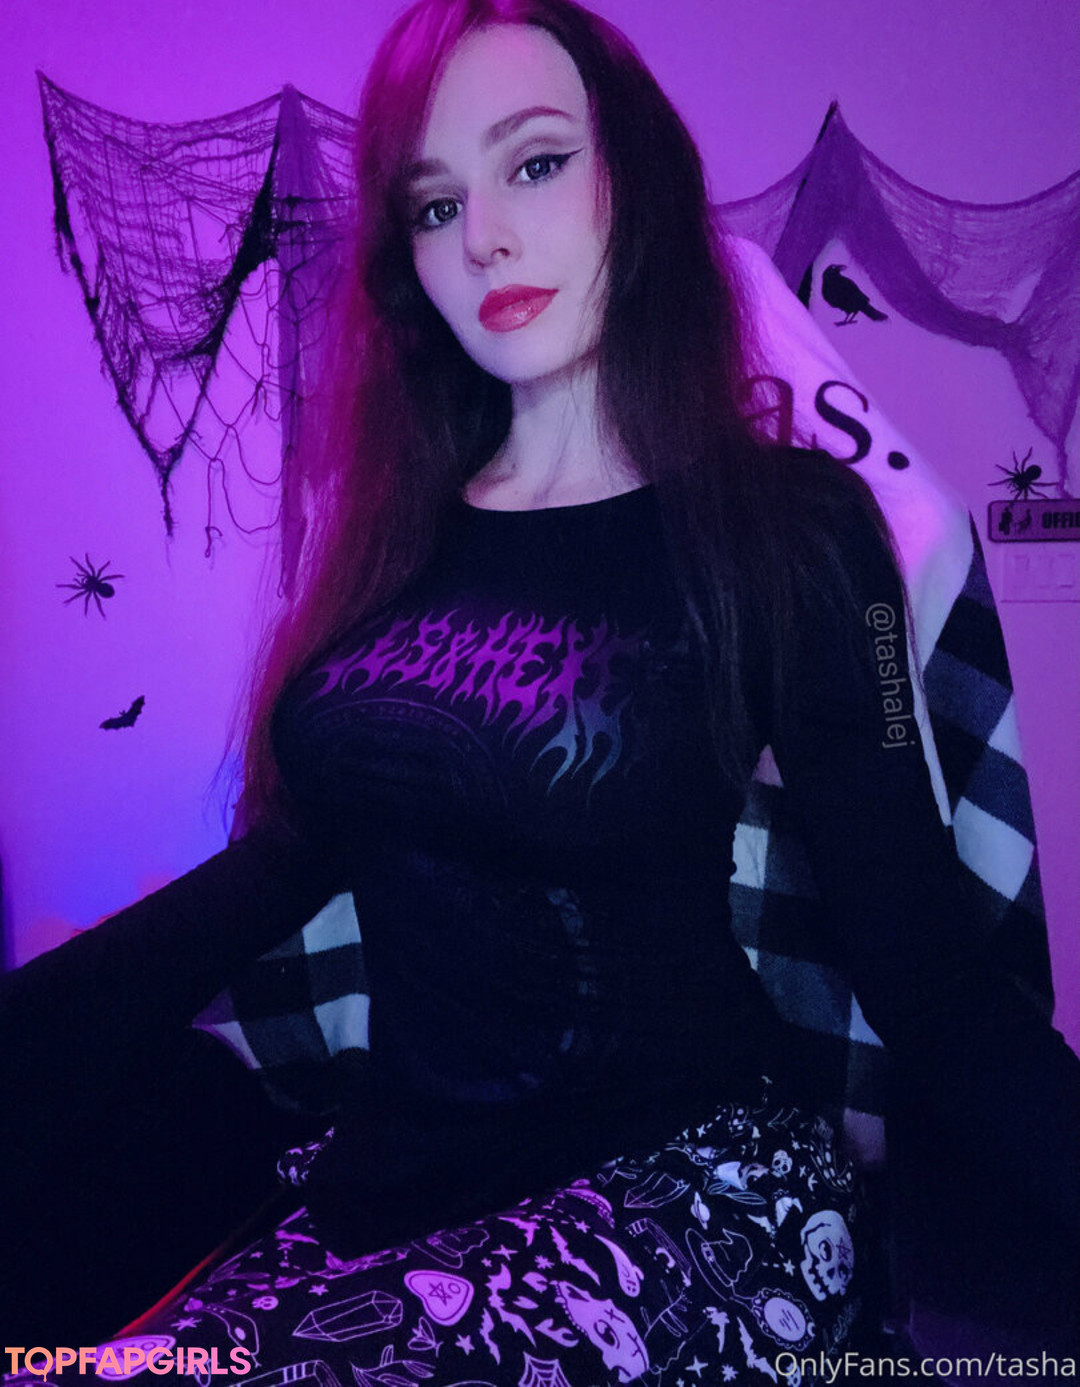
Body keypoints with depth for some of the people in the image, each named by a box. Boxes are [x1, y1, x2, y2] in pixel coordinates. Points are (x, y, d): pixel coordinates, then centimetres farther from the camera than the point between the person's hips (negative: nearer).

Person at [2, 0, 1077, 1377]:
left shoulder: (786, 529, -6)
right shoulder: (395, 536, 8)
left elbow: (924, 968, -9)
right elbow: (283, 858, 7)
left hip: (685, 1185, -4)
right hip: (395, 1174, 4)